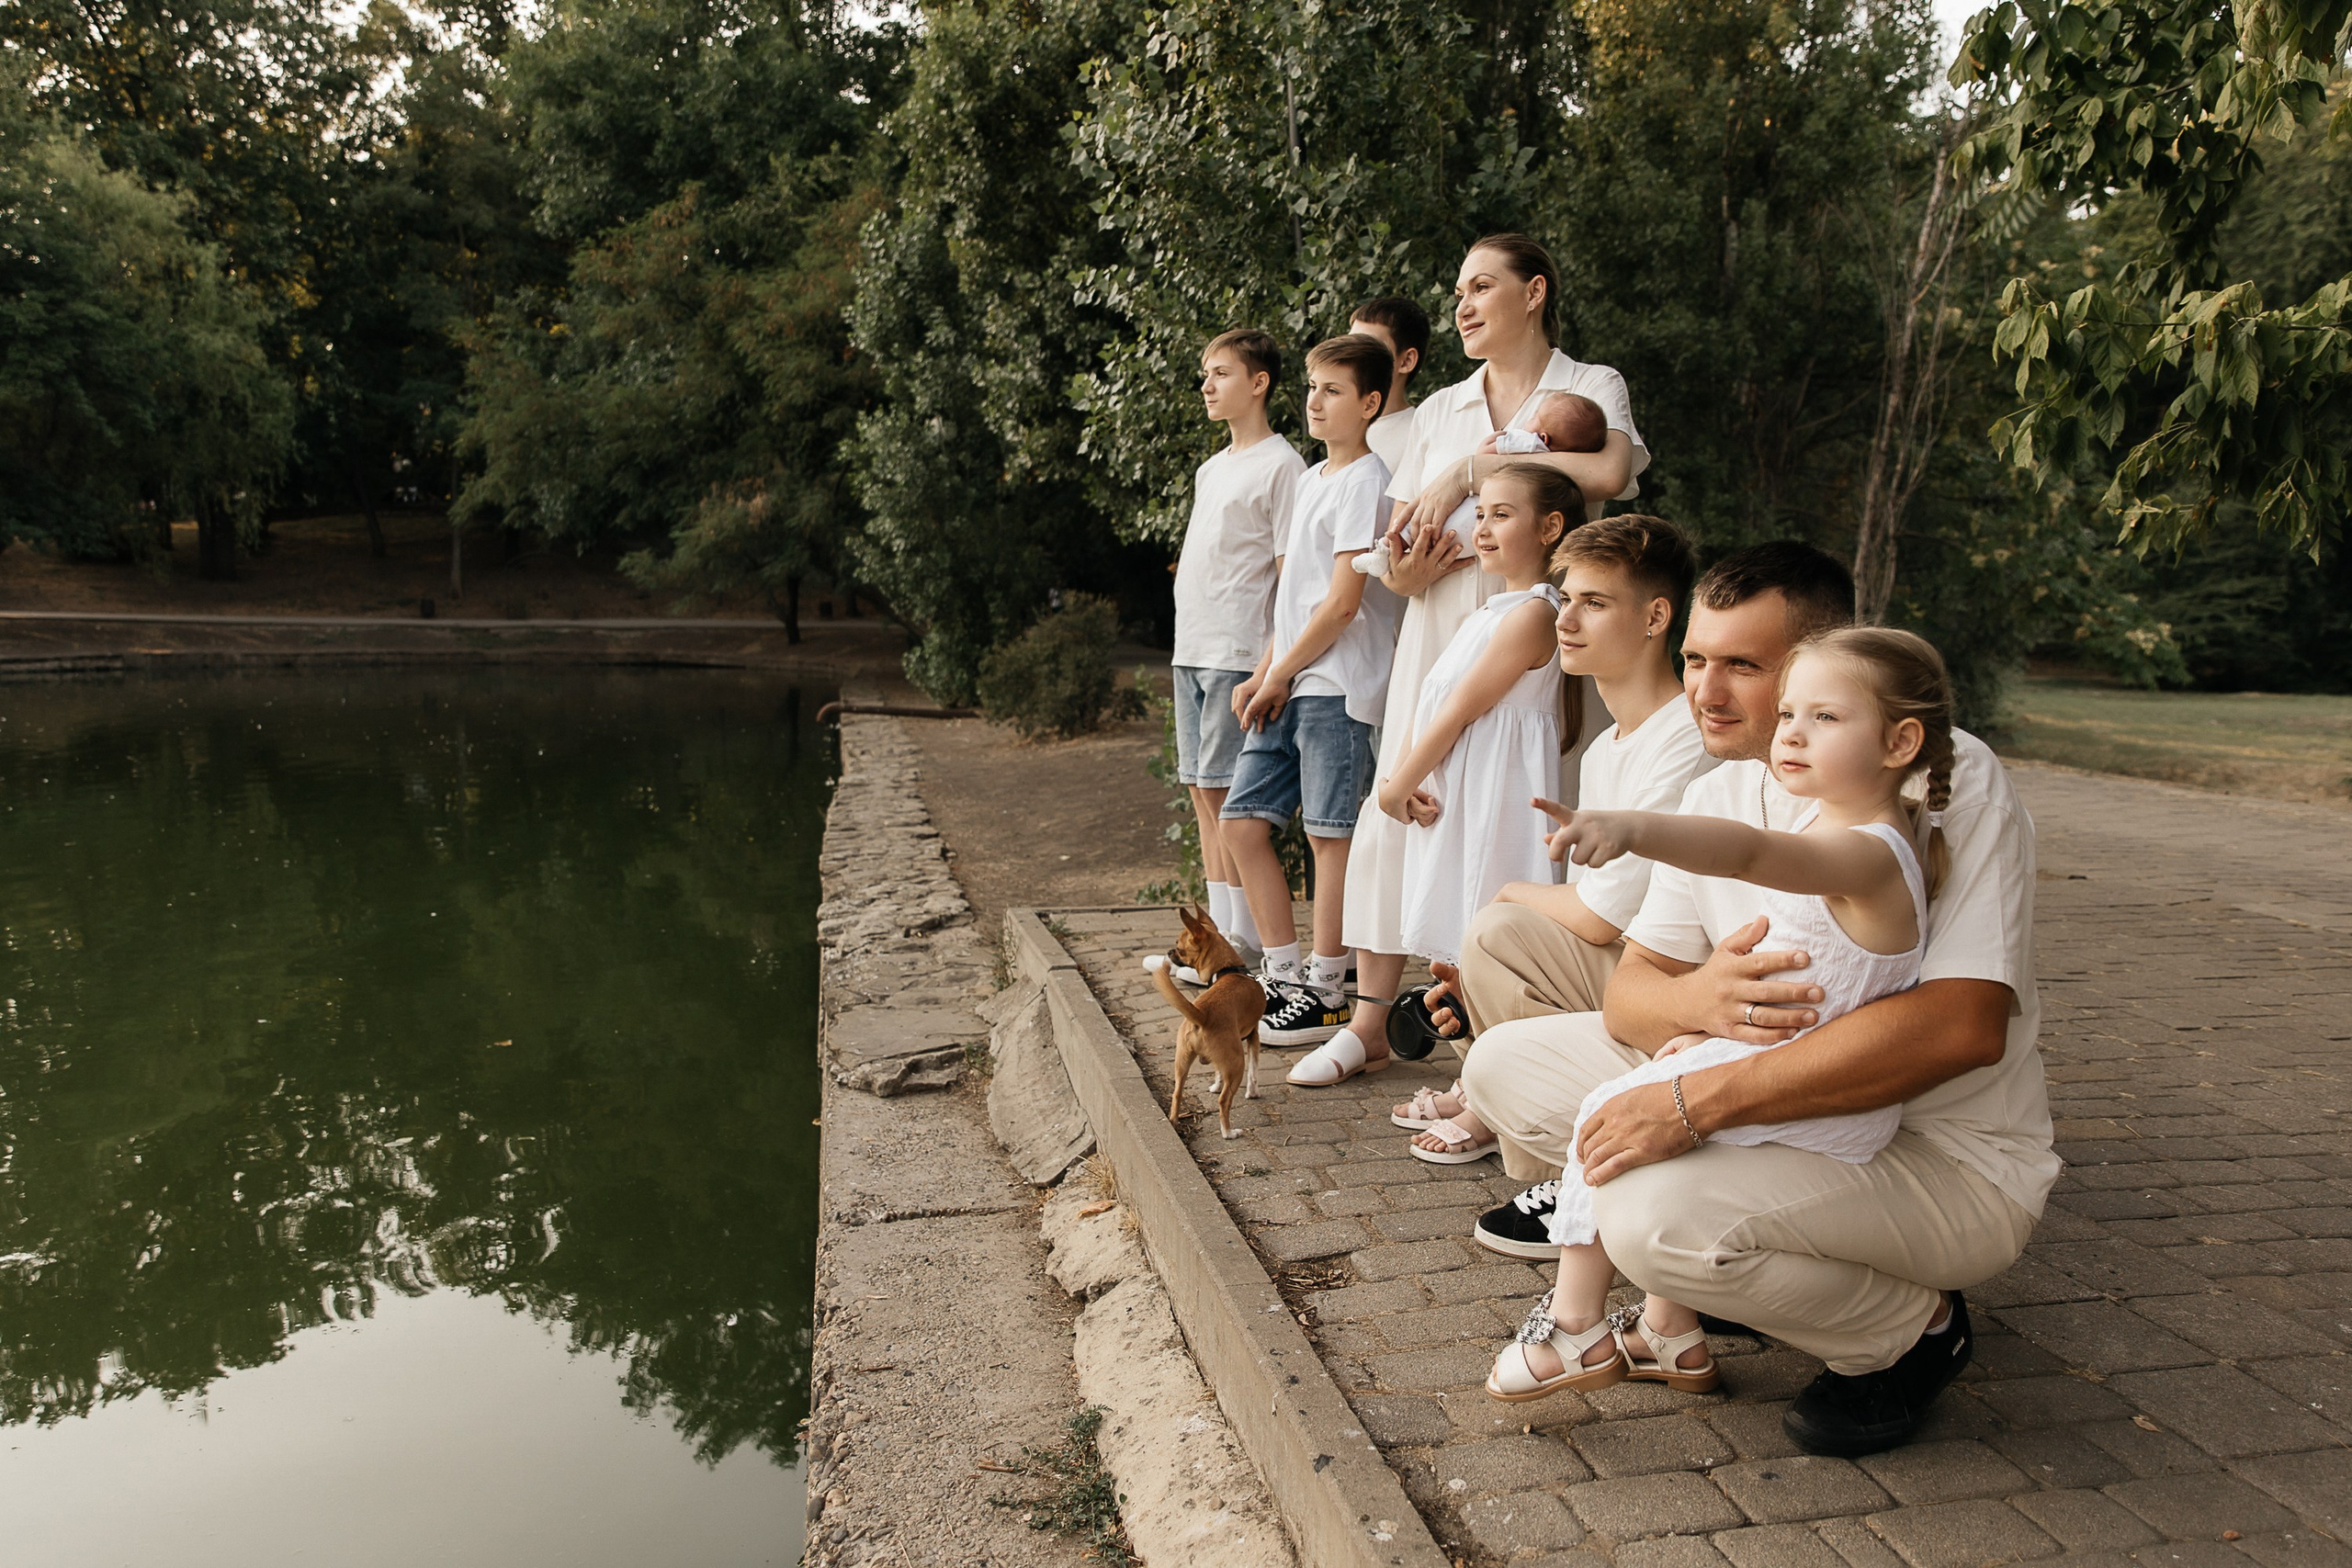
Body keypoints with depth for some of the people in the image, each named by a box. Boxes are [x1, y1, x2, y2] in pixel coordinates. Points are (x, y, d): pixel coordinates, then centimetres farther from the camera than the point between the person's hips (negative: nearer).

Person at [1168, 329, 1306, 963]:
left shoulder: (1281, 465, -6)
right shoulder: (1210, 469, 20)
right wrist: (1184, 650, 18)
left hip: (1238, 654, -9)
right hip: (1190, 650, 9)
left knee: (1224, 793, -8)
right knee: (1201, 791, 9)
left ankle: (1243, 943, -1)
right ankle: (1219, 932, 16)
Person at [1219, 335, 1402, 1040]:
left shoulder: (1366, 480, -9)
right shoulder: (1312, 478, 19)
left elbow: (1343, 601, -15)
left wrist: (1282, 674, -8)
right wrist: (1262, 674, 12)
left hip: (1336, 685, -9)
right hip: (1287, 685, 9)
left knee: (1329, 834, -3)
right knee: (1242, 822, 7)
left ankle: (1322, 992, 6)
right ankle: (1283, 973, 16)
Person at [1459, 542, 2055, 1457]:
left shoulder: (1949, 776, -18)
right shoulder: (1716, 797, 3)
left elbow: (1962, 1026, -31)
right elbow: (1629, 990, 0)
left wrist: (1698, 1102, -34)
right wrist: (1696, 999, -27)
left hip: (1947, 1158, -7)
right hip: (1789, 1113, 7)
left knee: (1656, 1216, -32)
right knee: (1503, 1063, -2)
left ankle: (1914, 1329, -2)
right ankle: (1735, 1263, 8)